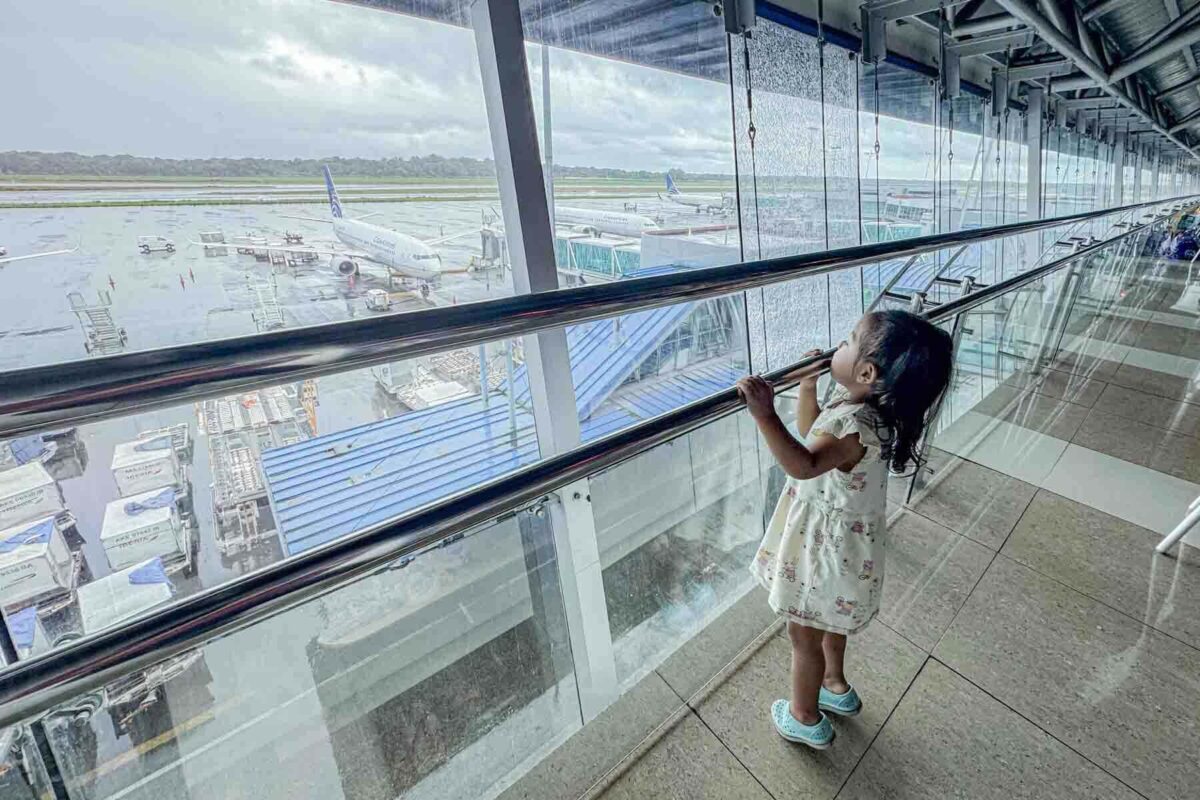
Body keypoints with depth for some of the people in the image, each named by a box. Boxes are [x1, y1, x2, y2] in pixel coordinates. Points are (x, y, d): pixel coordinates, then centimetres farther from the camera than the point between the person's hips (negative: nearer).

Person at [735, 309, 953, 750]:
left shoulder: (854, 425, -35)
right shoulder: (859, 405, -6)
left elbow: (803, 463, -55)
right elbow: (810, 433, 10)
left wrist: (765, 414, -67)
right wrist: (807, 384, 4)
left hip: (828, 547, -9)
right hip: (834, 536, 9)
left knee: (804, 633, 15)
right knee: (828, 620, 32)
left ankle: (805, 718, 40)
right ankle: (835, 685, 57)